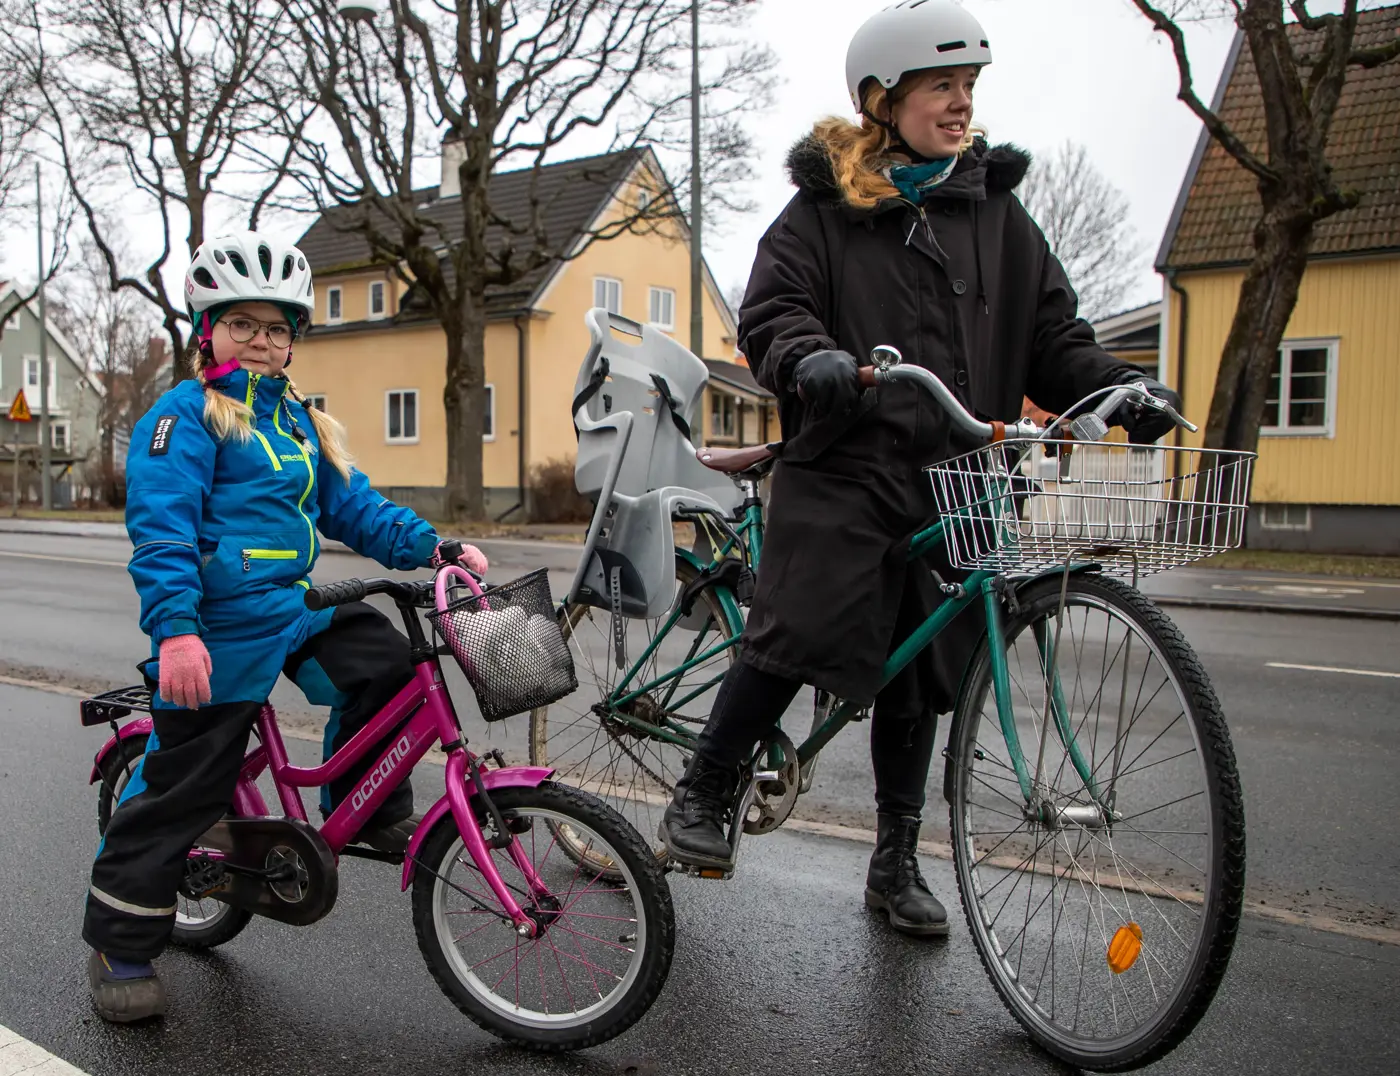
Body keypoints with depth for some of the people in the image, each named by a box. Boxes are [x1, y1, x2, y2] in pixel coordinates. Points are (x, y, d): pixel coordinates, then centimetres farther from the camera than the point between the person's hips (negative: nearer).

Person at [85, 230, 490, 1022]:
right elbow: (161, 527, -15)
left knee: (388, 661, -8)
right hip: (224, 626, -7)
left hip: (295, 609, 7)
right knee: (184, 785, 0)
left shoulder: (300, 420, 16)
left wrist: (432, 548, 0)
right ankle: (120, 944, 17)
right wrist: (176, 630, -26)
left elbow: (351, 504, 14)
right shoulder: (186, 414, -7)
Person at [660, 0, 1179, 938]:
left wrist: (1123, 386, -6)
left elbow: (1052, 337, 12)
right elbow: (772, 310, -6)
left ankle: (897, 861, 25)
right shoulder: (827, 204, 5)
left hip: (953, 480, 4)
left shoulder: (996, 209, 14)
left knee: (918, 673, 10)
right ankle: (705, 792, 9)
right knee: (798, 639, -16)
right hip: (845, 468, -3)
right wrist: (812, 360, -28)